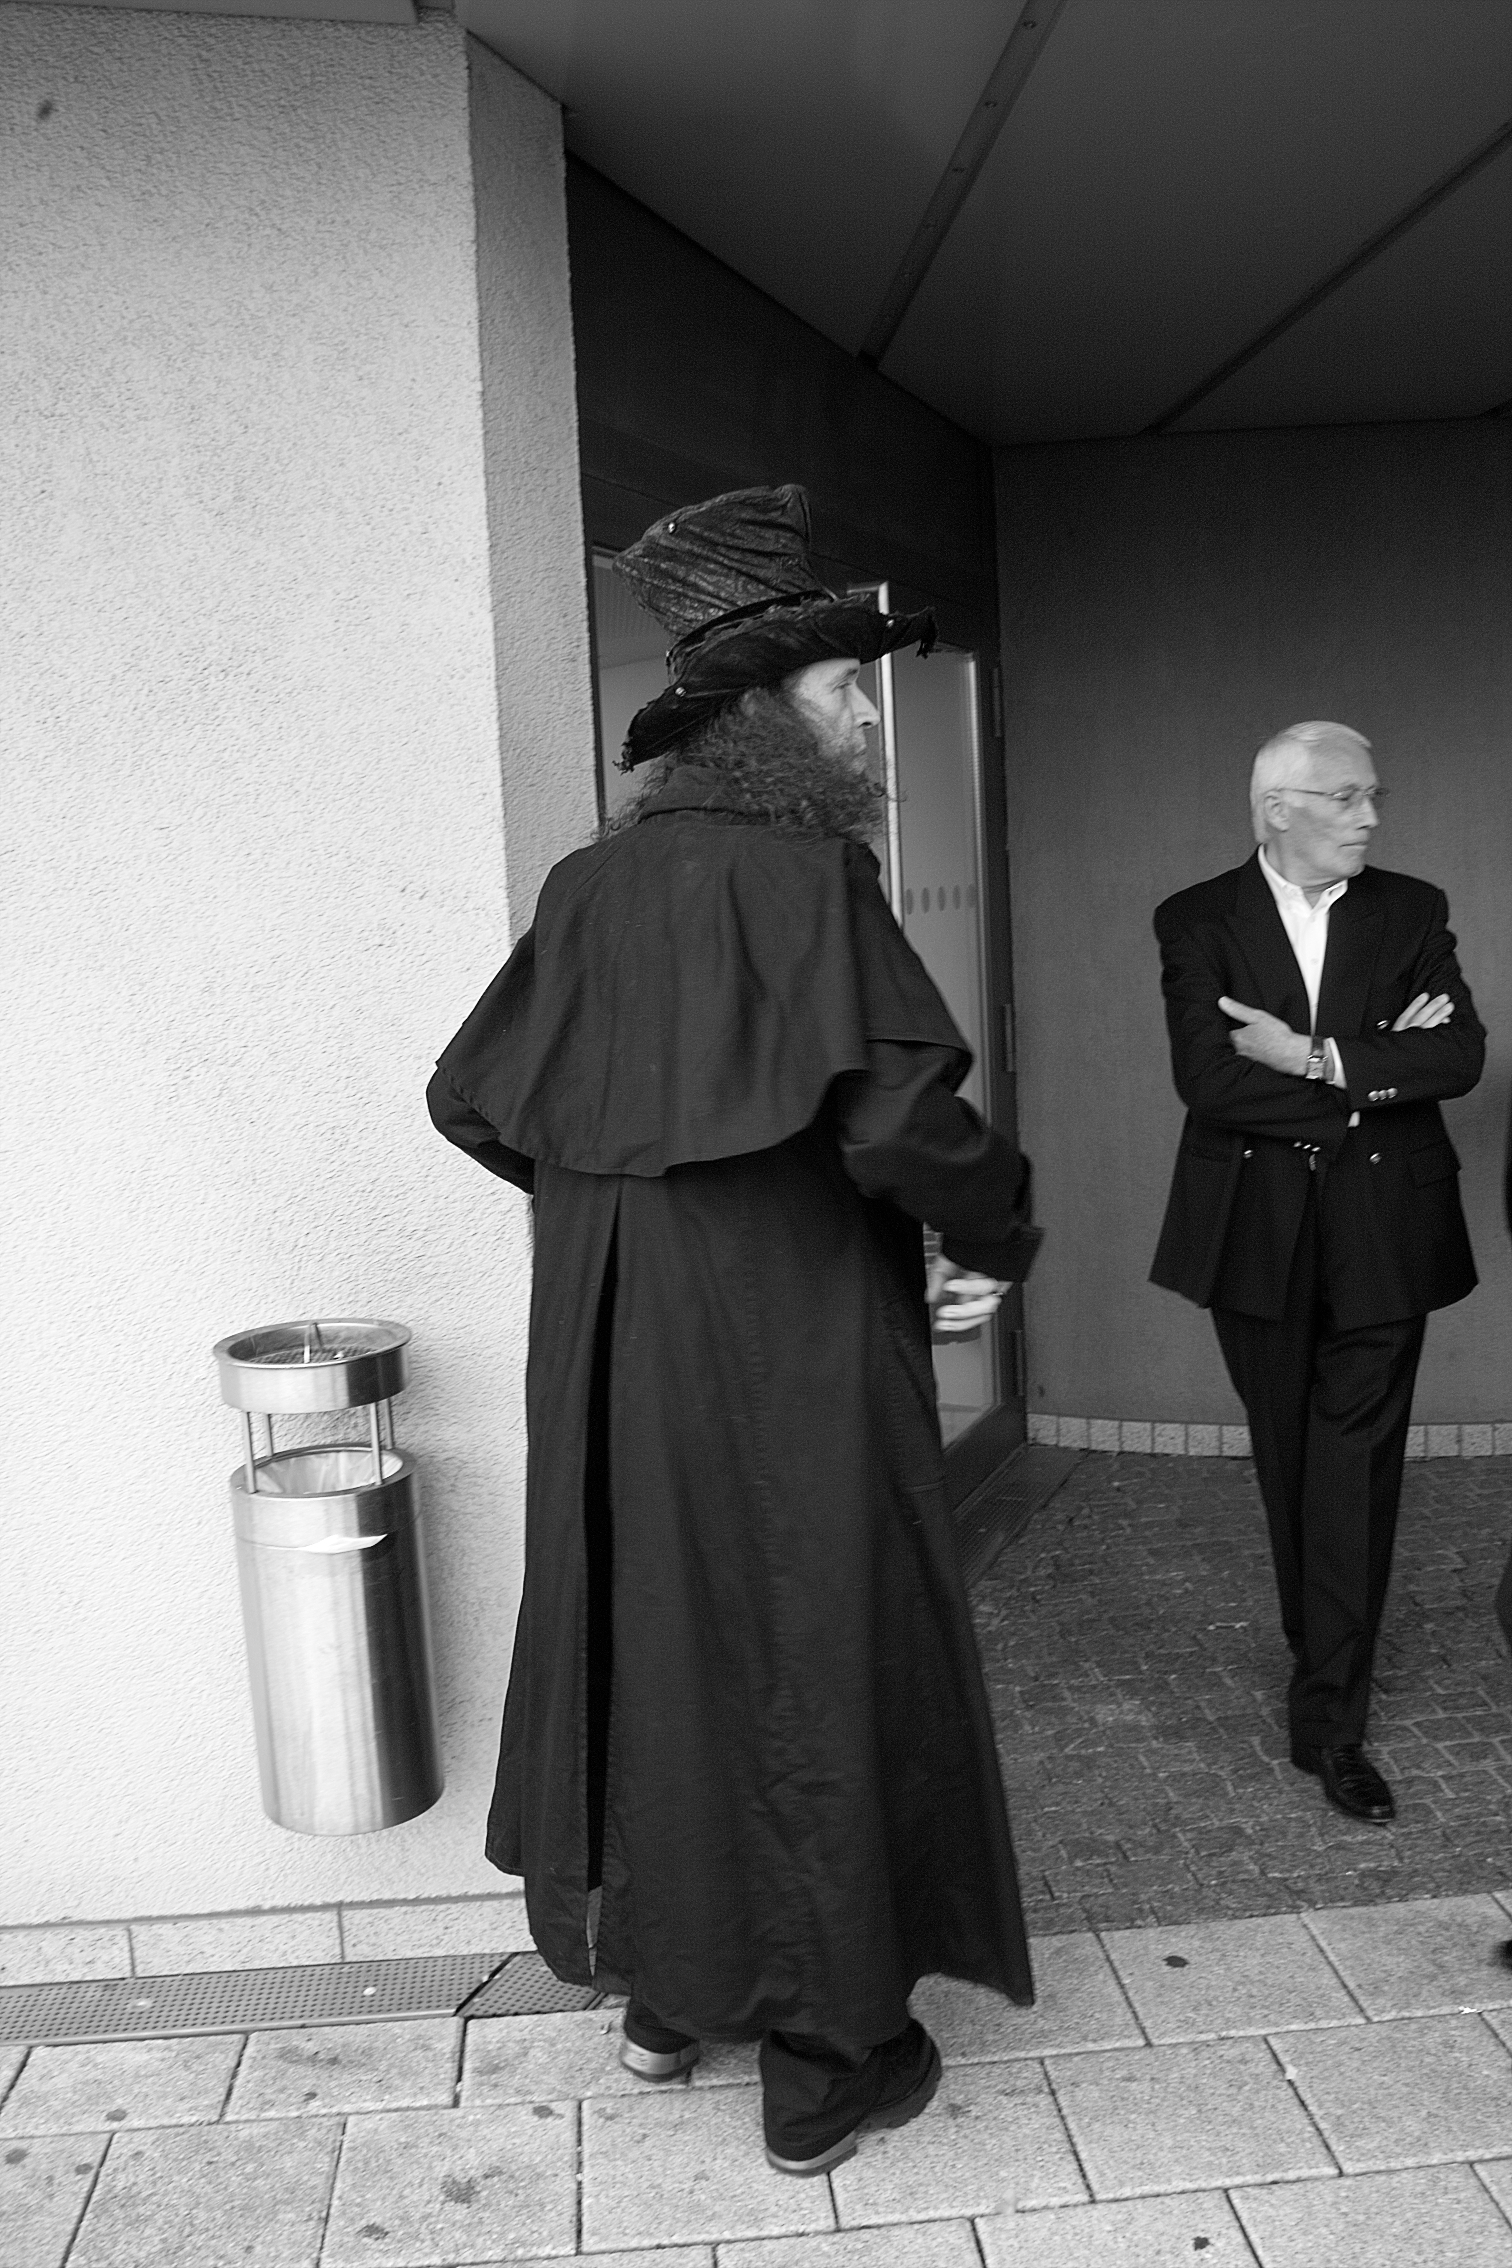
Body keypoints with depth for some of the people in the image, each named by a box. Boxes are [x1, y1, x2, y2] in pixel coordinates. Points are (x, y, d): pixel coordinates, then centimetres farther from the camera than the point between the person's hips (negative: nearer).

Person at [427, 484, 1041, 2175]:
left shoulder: (595, 883, 3)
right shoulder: (805, 868, -17)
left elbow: (469, 1095, 8)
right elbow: (899, 1114, -26)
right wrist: (997, 1242, -8)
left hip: (617, 1357, 7)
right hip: (792, 1362, -6)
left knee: (649, 1639, 20)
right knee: (815, 1669, 9)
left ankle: (660, 1987, 39)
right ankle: (824, 2066, 26)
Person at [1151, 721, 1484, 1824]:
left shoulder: (1413, 911, 5)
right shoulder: (1199, 920, -1)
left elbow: (1462, 1056, -8)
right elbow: (1208, 1078, -15)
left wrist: (1315, 1058, -17)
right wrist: (1381, 1066, -13)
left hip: (1383, 1232, 0)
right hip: (1258, 1232, 0)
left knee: (1357, 1468, -1)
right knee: (1288, 1461, 13)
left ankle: (1331, 1720, 5)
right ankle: (1324, 1656, 34)